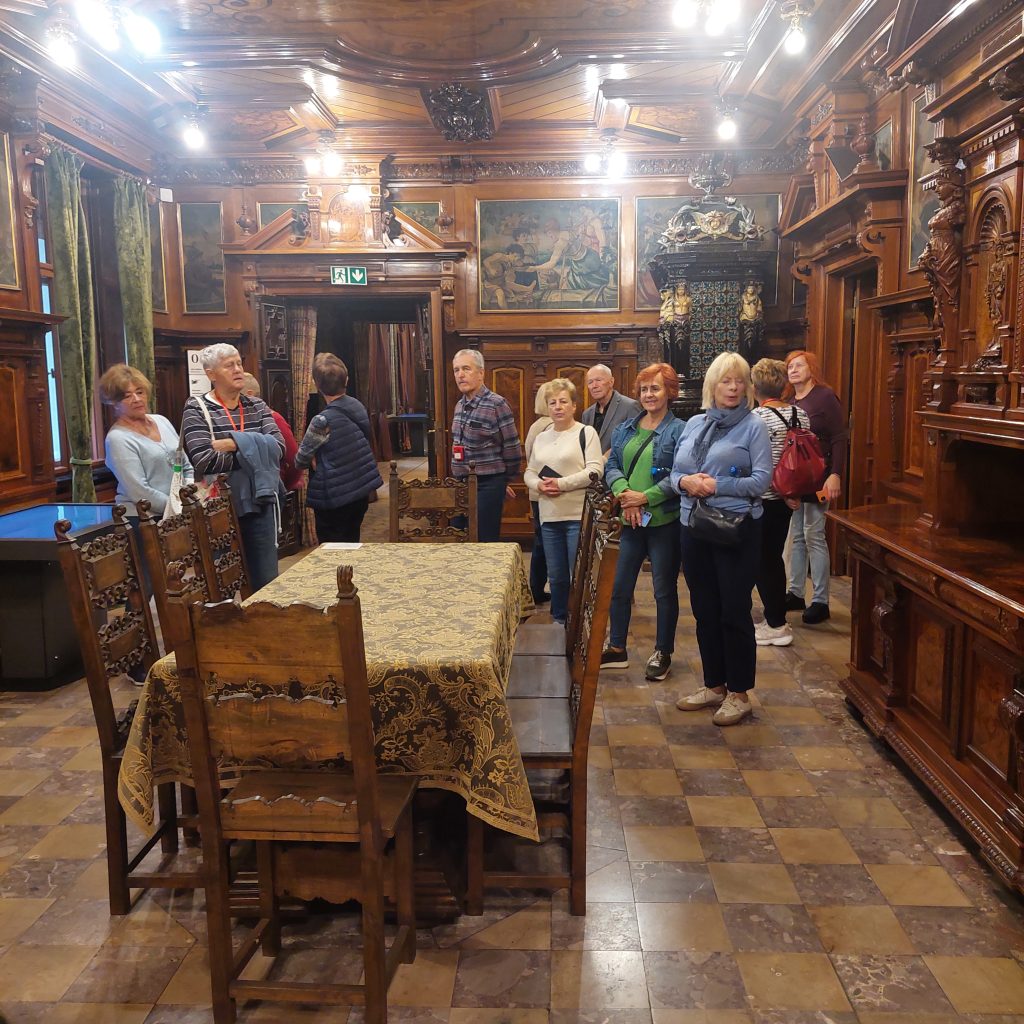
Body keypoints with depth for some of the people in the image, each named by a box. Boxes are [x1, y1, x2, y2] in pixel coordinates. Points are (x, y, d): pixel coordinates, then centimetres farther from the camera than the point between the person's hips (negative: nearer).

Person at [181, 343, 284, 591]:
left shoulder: (257, 406, 9)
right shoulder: (197, 410, -5)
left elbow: (277, 447, -7)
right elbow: (205, 461, -19)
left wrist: (234, 443, -17)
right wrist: (256, 454, -13)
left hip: (260, 503, 4)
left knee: (267, 579, 10)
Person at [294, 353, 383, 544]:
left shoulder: (323, 421, -20)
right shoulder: (359, 406, -1)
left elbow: (300, 461, -8)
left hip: (334, 498, -6)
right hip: (361, 490, 7)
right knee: (351, 546, 19)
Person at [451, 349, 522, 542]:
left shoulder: (496, 404, -14)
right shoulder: (460, 405, 8)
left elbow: (512, 448, -10)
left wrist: (504, 479, 2)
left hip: (487, 487, -7)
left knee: (486, 542, -1)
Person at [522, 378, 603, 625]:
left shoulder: (586, 433, -3)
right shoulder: (541, 437, 15)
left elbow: (595, 470, -13)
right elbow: (529, 472, 17)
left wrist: (561, 484, -17)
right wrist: (538, 484, -6)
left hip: (579, 516, -5)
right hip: (549, 516, 6)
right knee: (556, 575, 14)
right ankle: (559, 621, 28)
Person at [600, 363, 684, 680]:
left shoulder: (678, 430, -9)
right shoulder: (625, 429, 10)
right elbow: (612, 465, 5)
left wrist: (646, 497, -19)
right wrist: (623, 493, -14)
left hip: (665, 521, -5)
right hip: (631, 520, 6)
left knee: (665, 589, 8)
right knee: (620, 586, 11)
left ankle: (662, 653, 24)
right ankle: (617, 649, 26)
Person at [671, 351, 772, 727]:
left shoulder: (753, 426, -4)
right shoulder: (693, 425, 11)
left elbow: (762, 479, -12)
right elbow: (675, 471, 11)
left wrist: (717, 486, -19)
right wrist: (685, 482, -11)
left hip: (736, 527, -5)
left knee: (734, 612, 0)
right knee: (705, 610, 12)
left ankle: (739, 693, 14)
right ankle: (714, 685, 27)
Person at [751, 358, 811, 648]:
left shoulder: (756, 417, -17)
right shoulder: (800, 413, 4)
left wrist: (784, 494, -9)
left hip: (763, 501, -7)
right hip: (787, 499, 7)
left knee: (762, 562, 4)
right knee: (774, 556, 17)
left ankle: (776, 625, 10)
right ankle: (777, 618, 26)